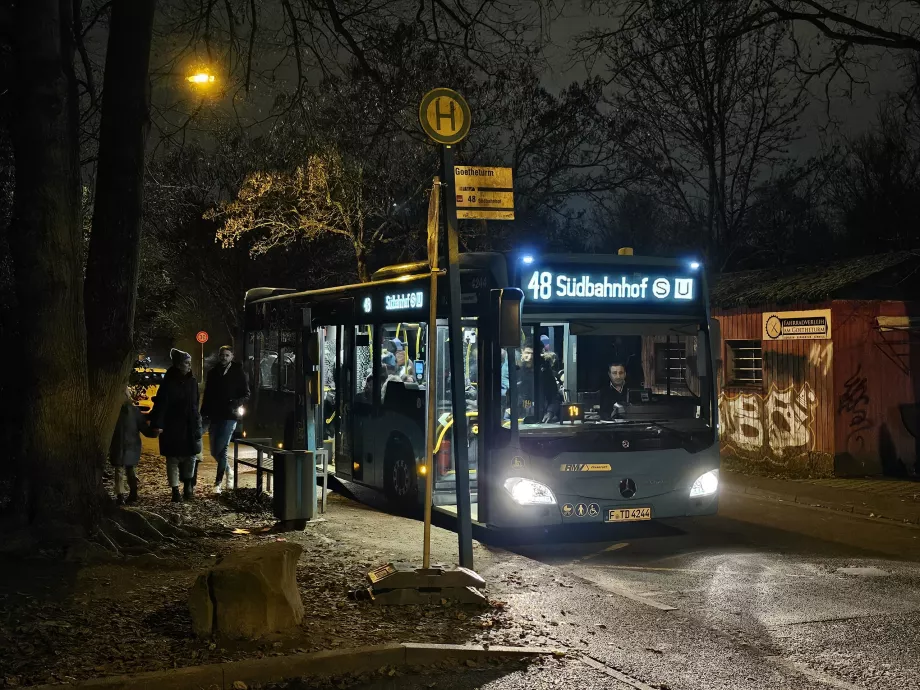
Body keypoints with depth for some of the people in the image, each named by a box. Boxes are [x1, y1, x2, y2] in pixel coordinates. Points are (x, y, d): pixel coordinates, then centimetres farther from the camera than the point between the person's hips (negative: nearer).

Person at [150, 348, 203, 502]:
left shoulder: (192, 382, 6)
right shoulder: (168, 383, -10)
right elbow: (161, 404, -16)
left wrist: (197, 423, 13)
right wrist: (157, 424, -24)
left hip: (190, 427, 5)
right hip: (172, 428, -5)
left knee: (191, 457, 7)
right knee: (173, 459, 3)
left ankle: (188, 487, 25)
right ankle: (175, 490, 9)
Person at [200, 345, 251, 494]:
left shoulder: (238, 373, -1)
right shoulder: (213, 373, 10)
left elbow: (246, 395, 1)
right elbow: (207, 395, 14)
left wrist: (236, 403, -18)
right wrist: (204, 414, 7)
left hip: (229, 416, -5)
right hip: (214, 416, 5)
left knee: (221, 449, -11)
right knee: (214, 451, 8)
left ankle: (218, 482, -3)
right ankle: (228, 471, 33)